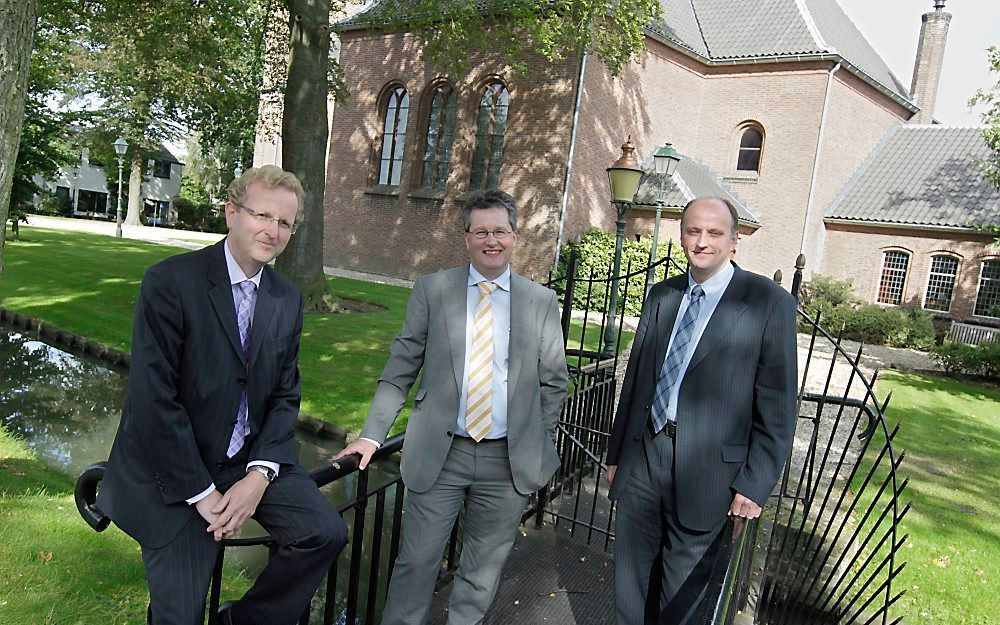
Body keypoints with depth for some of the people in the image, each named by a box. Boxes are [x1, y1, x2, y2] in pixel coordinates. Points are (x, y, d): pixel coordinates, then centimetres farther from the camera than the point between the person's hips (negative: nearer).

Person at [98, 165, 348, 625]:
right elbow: (154, 400, -18)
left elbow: (285, 395, 5)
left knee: (326, 532, -10)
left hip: (252, 460, 5)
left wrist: (259, 475, -10)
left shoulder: (288, 299, 3)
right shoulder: (170, 281, -16)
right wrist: (202, 493, -15)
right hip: (175, 470, -4)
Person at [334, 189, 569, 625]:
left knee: (483, 571, 14)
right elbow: (400, 369, 0)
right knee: (417, 561, 7)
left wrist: (538, 449, 7)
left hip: (510, 460, 1)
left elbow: (553, 381, 8)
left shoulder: (542, 301, 3)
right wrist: (372, 434, -6)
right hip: (438, 455, -1)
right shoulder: (432, 290, 0)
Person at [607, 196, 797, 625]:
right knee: (629, 588, 16)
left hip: (706, 471, -4)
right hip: (643, 457, 5)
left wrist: (756, 483, -9)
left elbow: (777, 405, -7)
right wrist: (616, 453, 15)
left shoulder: (769, 303, -7)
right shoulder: (661, 296, 8)